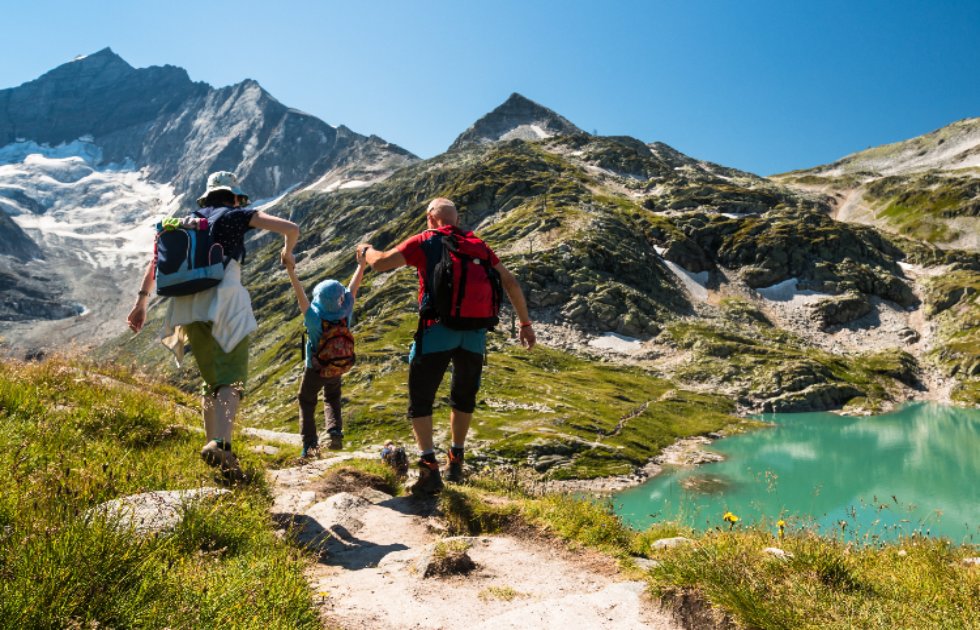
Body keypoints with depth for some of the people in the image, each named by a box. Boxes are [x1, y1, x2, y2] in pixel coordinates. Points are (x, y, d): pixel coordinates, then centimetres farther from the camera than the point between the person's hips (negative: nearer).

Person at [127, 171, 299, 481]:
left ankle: (212, 444, 14)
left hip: (188, 308, 6)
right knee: (232, 380, -13)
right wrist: (287, 252, 22)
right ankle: (220, 443, -34)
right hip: (224, 302, -5)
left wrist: (142, 301, 16)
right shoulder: (237, 215, 11)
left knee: (213, 382, 16)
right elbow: (290, 228, 3)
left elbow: (156, 261, 17)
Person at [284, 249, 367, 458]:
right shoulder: (346, 312, -24)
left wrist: (291, 273, -29)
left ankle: (309, 444, 9)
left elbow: (301, 297, -31)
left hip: (315, 370, -3)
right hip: (337, 369, 3)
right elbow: (353, 287, -15)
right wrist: (361, 264, -5)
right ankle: (335, 431, 3)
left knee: (307, 402, 18)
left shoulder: (315, 319, -32)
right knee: (332, 399, 26)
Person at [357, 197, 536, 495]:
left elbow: (380, 263, 0)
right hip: (475, 333, 5)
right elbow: (511, 283, 12)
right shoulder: (478, 245, 14)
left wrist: (366, 249, 23)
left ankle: (430, 469, -5)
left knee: (420, 400, 6)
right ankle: (456, 463, 31)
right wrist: (525, 323, 18)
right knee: (464, 398, 22)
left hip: (438, 329, -4)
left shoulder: (424, 242, 2)